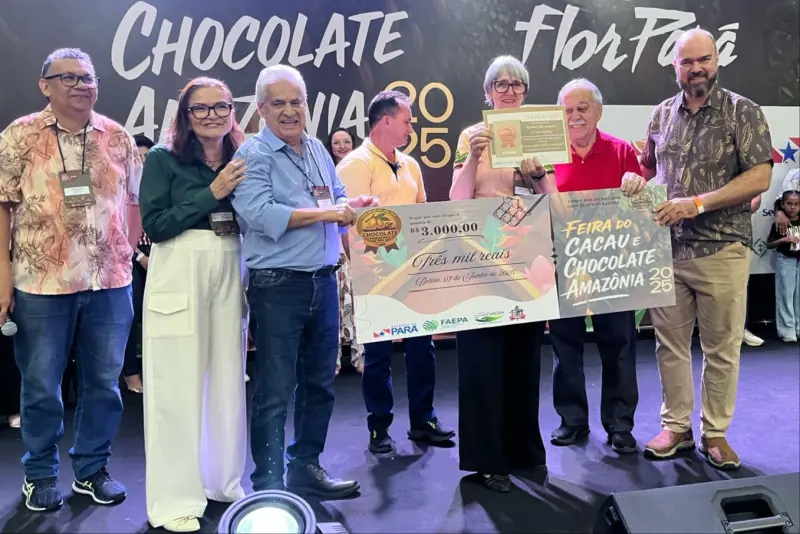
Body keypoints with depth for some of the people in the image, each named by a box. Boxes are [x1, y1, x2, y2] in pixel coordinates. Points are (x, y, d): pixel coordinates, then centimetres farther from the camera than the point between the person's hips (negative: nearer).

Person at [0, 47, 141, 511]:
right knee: (41, 386, 9)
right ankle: (41, 473, 27)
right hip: (41, 282, -2)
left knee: (105, 382, 10)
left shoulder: (118, 138, 6)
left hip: (110, 281, 3)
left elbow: (134, 201, 11)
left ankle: (92, 468, 27)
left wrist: (131, 254, 5)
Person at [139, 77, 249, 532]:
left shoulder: (242, 160, 10)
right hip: (179, 275, -4)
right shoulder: (163, 159, -2)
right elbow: (154, 225, -11)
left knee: (229, 378, 10)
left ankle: (225, 481, 26)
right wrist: (211, 193, -14)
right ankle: (175, 498, 11)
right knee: (178, 384, 0)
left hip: (230, 273, 5)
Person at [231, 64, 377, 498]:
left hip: (324, 281, 7)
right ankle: (269, 485, 11)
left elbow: (338, 200, 20)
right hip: (277, 286, -7)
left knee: (319, 382, 16)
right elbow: (259, 214, -23)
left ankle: (306, 467, 31)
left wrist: (354, 205, -4)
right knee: (274, 391, -1)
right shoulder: (252, 156, -8)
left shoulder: (318, 150, 14)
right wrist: (325, 213, -19)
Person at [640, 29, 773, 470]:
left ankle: (715, 432, 20)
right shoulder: (662, 114, 10)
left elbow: (759, 177, -11)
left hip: (721, 249, -3)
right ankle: (676, 426, 23)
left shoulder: (743, 112, -3)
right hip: (666, 248, 4)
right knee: (670, 343, 9)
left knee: (721, 347, 6)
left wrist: (697, 204, -19)